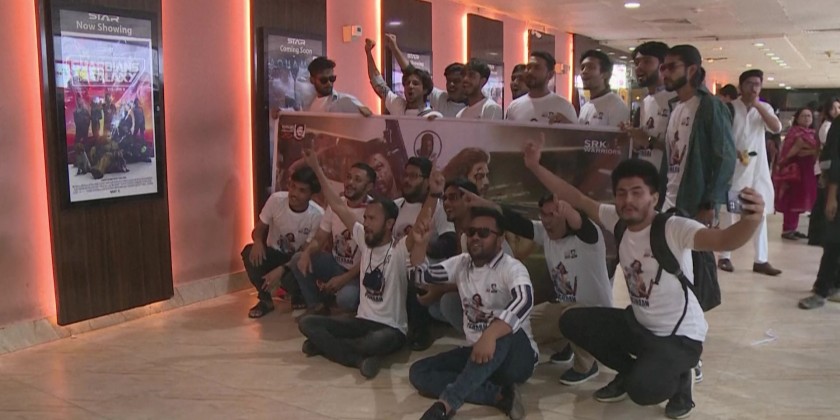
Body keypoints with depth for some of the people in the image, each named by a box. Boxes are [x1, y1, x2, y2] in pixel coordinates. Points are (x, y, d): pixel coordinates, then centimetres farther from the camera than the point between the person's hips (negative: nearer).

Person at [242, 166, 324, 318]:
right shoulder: (276, 199, -19)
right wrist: (258, 242, -33)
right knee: (250, 253, -30)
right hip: (274, 253, 2)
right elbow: (258, 229, -8)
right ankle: (265, 300, -7)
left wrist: (281, 270, -32)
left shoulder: (317, 215, -24)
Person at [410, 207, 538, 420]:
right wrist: (419, 244, -12)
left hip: (515, 355, -6)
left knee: (504, 333, -40)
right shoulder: (461, 264, 9)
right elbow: (423, 274, 7)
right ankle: (500, 395, -25)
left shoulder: (511, 268, -12)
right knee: (418, 372, -12)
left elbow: (523, 300, -33)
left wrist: (490, 335, -48)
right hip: (477, 352, 6)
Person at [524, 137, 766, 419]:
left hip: (680, 336, -7)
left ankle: (680, 377, 7)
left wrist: (751, 221, -64)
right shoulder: (617, 221, -7)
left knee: (642, 389, -30)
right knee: (572, 322, 1)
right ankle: (630, 370, 18)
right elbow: (576, 199, 0)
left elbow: (724, 241, -41)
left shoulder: (674, 229, -26)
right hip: (637, 323, 7)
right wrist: (535, 166, -4)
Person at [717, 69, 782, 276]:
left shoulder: (765, 108, 8)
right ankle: (725, 256, 11)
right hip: (734, 166, -3)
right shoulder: (730, 107, -3)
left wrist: (758, 106, -13)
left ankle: (761, 260, 9)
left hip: (758, 167, 4)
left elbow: (777, 128, -8)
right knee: (730, 211, 3)